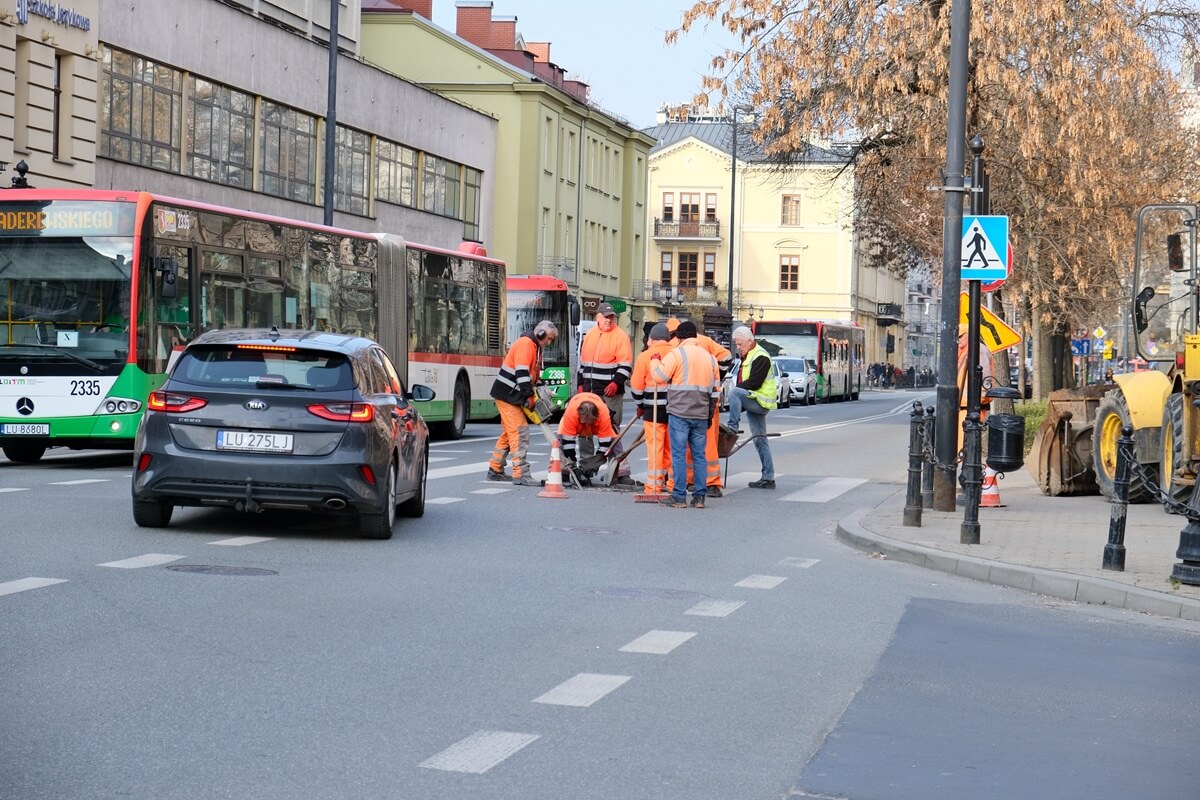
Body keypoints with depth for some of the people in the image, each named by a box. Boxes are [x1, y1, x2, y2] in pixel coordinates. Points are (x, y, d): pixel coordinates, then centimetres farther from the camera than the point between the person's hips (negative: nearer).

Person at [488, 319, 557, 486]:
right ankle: (520, 475, -16)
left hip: (512, 396, 10)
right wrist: (530, 396, -25)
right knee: (520, 432, -13)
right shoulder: (525, 344, -16)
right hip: (507, 394, -10)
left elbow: (532, 375, 17)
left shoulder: (535, 347, 16)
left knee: (509, 433, 16)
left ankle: (495, 470, 24)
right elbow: (521, 372, -25)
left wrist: (533, 394, 6)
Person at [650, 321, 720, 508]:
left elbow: (659, 376, -9)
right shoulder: (709, 357, 14)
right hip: (701, 414, 5)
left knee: (679, 454, -3)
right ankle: (699, 496, 8)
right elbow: (716, 388, 16)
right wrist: (711, 412, 23)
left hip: (679, 411, -5)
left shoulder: (676, 354, -7)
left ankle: (679, 496, -4)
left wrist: (655, 361, 10)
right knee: (699, 454, 9)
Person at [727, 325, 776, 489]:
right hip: (755, 403, 10)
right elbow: (743, 382, 24)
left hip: (760, 401, -10)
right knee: (760, 440, 7)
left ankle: (732, 427, -25)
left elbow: (753, 383, -20)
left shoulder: (760, 357, -12)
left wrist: (735, 389, -12)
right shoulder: (748, 356, 20)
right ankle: (768, 477, 8)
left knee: (734, 392, -27)